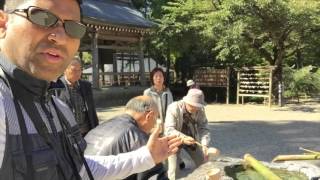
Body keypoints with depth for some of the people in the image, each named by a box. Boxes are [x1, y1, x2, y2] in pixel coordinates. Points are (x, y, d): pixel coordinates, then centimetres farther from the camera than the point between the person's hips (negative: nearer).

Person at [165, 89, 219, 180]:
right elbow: (169, 129, -31)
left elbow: (203, 128, -14)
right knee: (174, 170, -11)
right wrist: (183, 138, -46)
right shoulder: (174, 108, -26)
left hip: (191, 139, 4)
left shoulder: (200, 110, -15)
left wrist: (204, 145, -30)